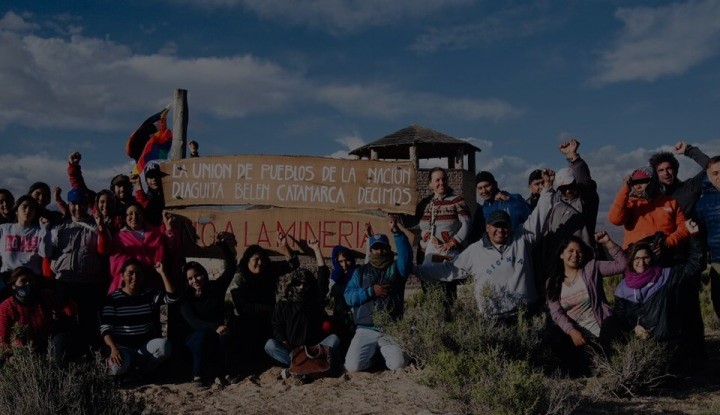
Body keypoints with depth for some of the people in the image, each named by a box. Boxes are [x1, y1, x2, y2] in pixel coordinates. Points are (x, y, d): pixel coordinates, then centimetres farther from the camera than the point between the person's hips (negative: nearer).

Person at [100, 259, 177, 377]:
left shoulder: (150, 295, 8)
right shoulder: (113, 298, -1)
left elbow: (172, 297, -9)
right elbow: (105, 327, -8)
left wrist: (162, 273, -12)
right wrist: (113, 348, -25)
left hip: (145, 345, 2)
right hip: (121, 346, -2)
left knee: (164, 346, -30)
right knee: (118, 368, -34)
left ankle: (141, 367, -6)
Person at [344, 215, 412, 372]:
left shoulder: (396, 268, 10)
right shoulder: (361, 272, 14)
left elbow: (406, 255, -13)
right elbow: (349, 297, 2)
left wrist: (396, 231, -27)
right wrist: (371, 291, -10)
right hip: (365, 330, 1)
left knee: (398, 365, -22)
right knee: (353, 366, -18)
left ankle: (384, 351, 14)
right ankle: (373, 352, 16)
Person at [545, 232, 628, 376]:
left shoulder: (592, 268, 4)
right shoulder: (553, 281, 6)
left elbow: (621, 265, -4)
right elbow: (556, 313, -4)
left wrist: (608, 242, -14)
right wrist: (571, 331, -21)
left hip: (599, 331, -1)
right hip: (574, 332, 1)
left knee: (614, 325, -33)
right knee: (553, 336, -29)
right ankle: (586, 373, -14)